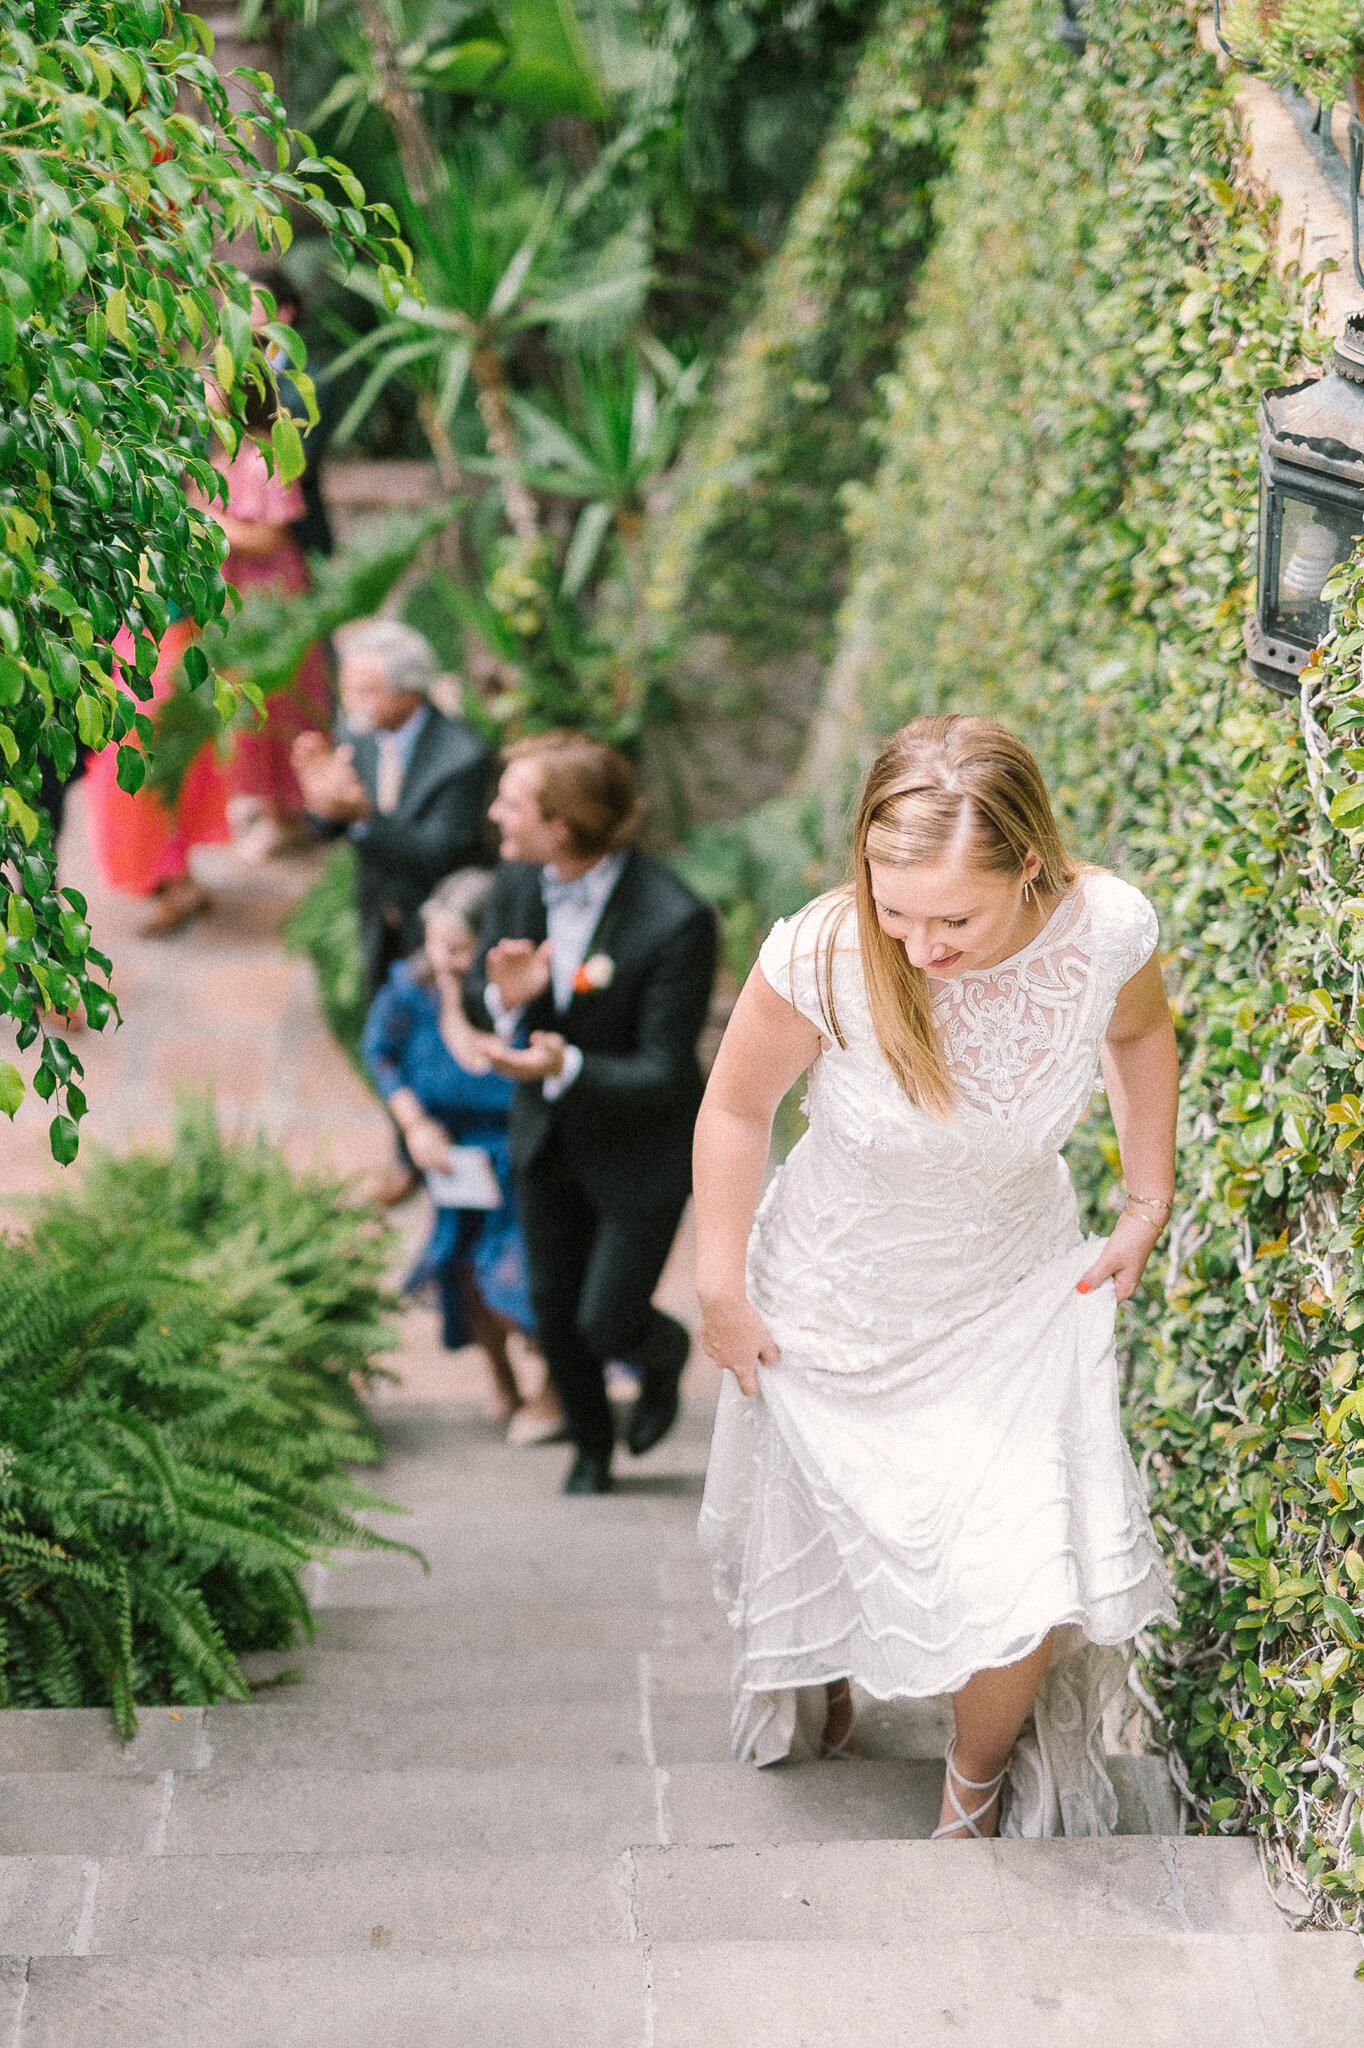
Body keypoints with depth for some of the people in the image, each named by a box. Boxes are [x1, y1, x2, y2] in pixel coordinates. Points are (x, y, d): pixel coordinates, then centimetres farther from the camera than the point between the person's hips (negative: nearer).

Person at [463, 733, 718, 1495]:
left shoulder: (676, 922, -31)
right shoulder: (519, 884, -14)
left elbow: (664, 1074, -26)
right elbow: (477, 1001, 0)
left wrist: (566, 1067, -43)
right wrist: (503, 995, -25)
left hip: (641, 1150, -5)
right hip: (550, 1140, 5)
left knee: (608, 1324, 1)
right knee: (555, 1309, 16)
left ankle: (665, 1354, 40)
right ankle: (592, 1446, 44)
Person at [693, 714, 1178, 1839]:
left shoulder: (1108, 928, -26)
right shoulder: (824, 957, -33)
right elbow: (737, 1107, -13)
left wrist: (1150, 1202, 4)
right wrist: (722, 1291, -5)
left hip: (1020, 1286, 1)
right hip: (839, 1297, -1)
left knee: (1031, 1585, -7)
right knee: (828, 1537, 21)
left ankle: (977, 1785, 27)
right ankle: (823, 1681, 59)